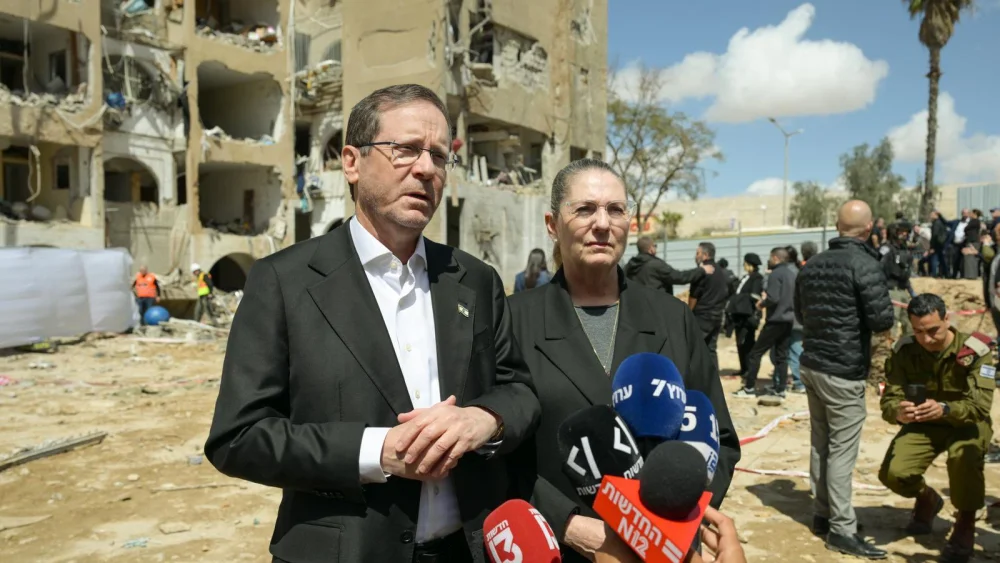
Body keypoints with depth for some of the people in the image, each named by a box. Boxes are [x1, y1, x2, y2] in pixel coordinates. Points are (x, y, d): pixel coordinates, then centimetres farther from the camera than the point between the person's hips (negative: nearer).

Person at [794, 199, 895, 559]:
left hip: (812, 364, 7)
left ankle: (822, 516, 24)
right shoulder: (865, 264, -14)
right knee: (842, 450, -2)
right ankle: (842, 529, 4)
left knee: (820, 444, 15)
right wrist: (883, 317, 2)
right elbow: (882, 320, -18)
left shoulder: (812, 264, 9)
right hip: (844, 371, -7)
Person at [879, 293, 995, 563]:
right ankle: (927, 499, 19)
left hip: (966, 424, -3)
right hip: (922, 425, 3)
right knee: (892, 473, -19)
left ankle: (965, 522, -9)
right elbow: (889, 400, -17)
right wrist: (898, 411, -42)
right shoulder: (905, 351, -13)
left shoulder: (975, 350, -22)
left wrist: (944, 409, -53)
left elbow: (980, 405, -31)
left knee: (963, 456, -37)